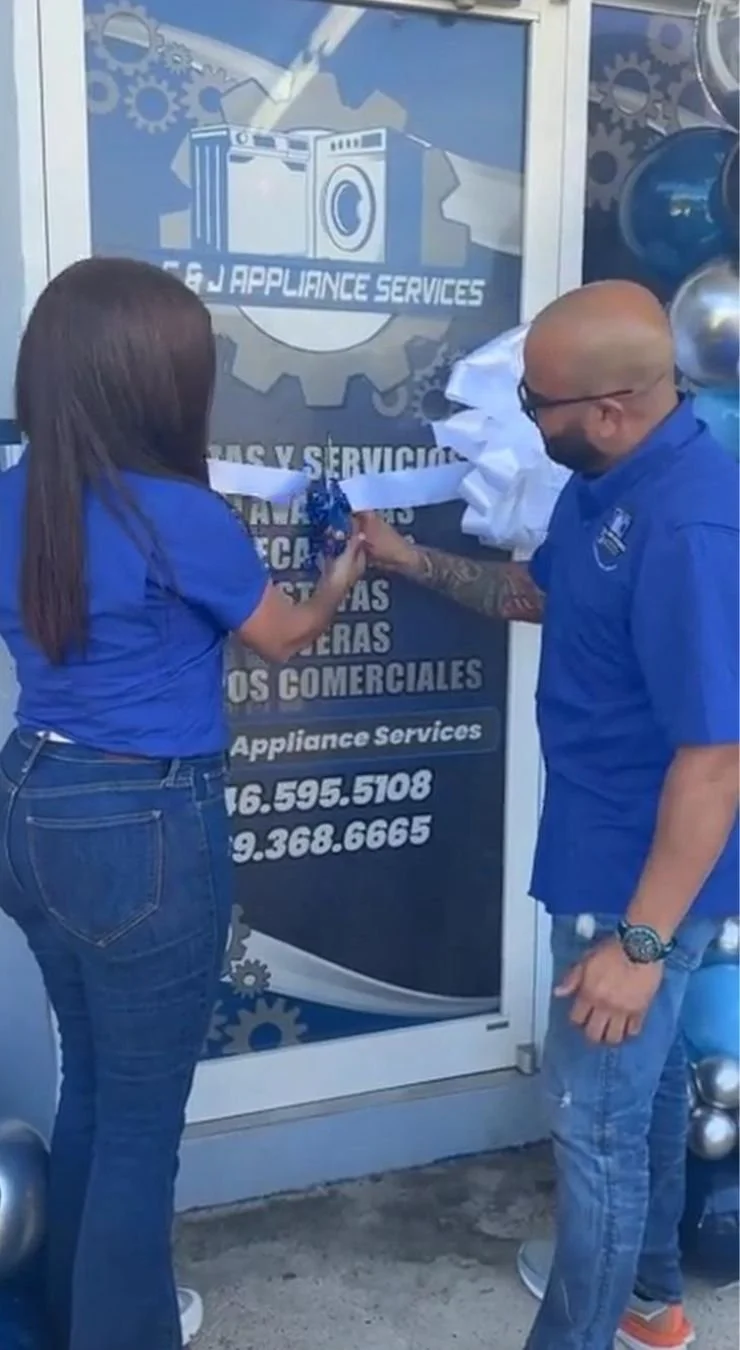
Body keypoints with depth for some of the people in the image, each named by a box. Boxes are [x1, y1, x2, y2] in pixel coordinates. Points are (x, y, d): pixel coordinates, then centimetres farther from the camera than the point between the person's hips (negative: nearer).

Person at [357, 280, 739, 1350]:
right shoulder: (608, 479, 1)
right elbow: (539, 591, 19)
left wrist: (640, 938, -25)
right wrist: (409, 559, 9)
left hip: (642, 877, -10)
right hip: (614, 854, 10)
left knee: (594, 1110, 7)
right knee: (642, 1076, 25)